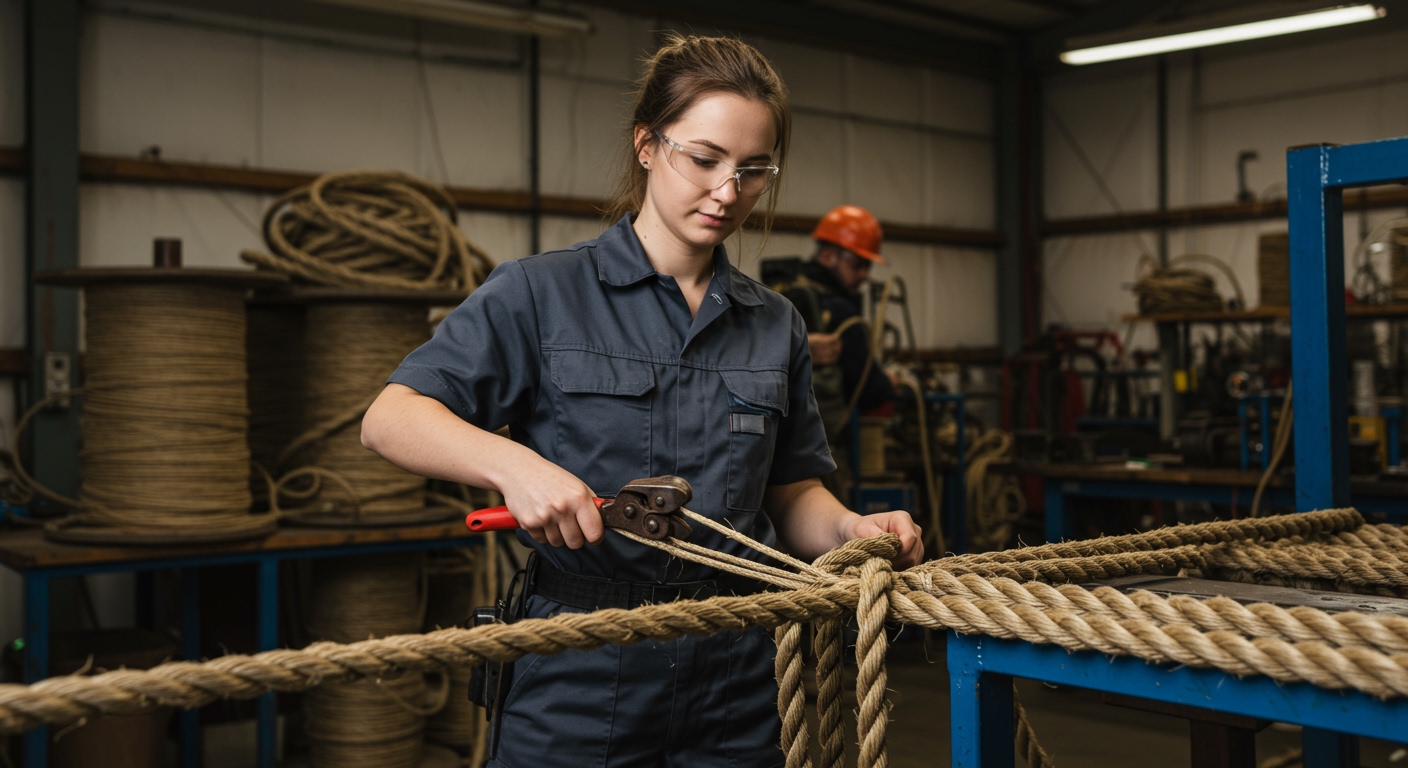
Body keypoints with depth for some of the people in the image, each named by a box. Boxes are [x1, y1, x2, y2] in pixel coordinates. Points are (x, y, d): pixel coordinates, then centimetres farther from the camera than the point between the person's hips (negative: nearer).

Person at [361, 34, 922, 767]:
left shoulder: (776, 327, 7)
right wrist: (511, 464, -29)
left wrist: (851, 529, -10)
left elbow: (790, 497, 12)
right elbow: (388, 418, -11)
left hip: (734, 683, 4)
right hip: (581, 676, -4)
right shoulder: (542, 292, -5)